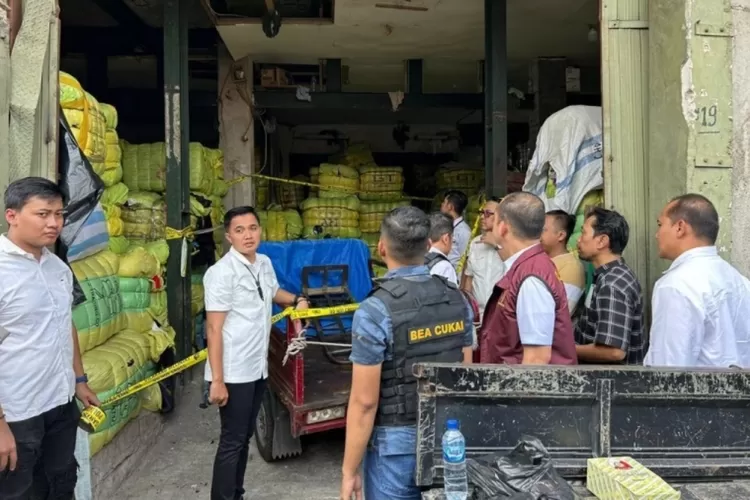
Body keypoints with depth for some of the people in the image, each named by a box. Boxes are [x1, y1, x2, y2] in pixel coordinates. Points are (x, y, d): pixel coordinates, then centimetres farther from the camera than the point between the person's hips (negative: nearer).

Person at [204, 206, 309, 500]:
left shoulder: (264, 264, 7)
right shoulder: (222, 272, -18)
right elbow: (214, 329, -19)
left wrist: (297, 300, 9)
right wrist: (217, 380, -22)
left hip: (258, 369, 8)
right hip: (234, 374, -8)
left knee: (244, 437, 18)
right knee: (232, 441, 0)